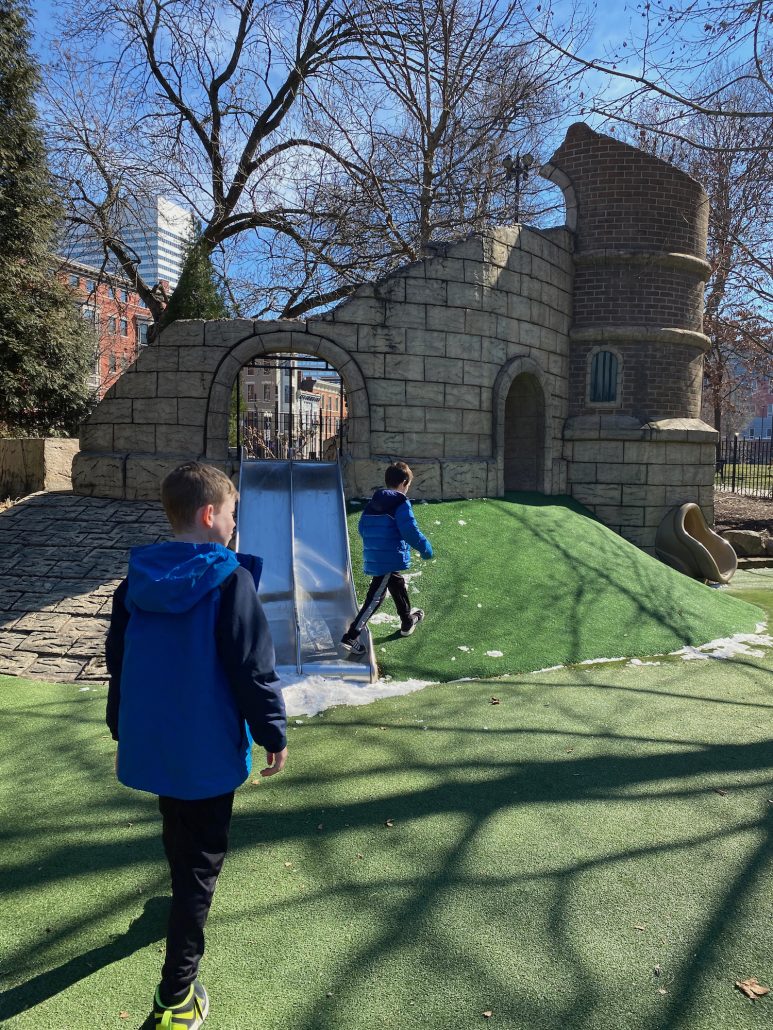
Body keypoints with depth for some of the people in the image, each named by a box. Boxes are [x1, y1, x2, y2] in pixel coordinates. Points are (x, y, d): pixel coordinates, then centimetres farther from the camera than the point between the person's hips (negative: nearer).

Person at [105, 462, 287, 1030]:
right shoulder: (231, 581, -20)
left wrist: (122, 728, 21)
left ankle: (185, 903, 56)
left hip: (150, 743, 6)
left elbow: (118, 662, 9)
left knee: (179, 837, 30)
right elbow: (254, 669, -19)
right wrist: (274, 733, -6)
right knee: (201, 859, 9)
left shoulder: (136, 581, -1)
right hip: (208, 749, -6)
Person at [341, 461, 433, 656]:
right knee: (375, 597, -5)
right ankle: (351, 636, -10)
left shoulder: (373, 502, 10)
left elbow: (362, 528, 14)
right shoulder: (401, 503, -12)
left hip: (374, 557, 8)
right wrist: (425, 548, -5)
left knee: (398, 586, 27)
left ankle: (408, 622, 47)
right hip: (391, 558, -8)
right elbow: (410, 531, -18)